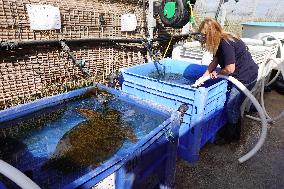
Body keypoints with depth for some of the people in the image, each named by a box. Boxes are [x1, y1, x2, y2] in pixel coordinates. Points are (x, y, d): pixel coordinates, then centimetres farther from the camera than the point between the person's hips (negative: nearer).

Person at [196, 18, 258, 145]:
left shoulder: (226, 43, -26)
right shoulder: (219, 42, 3)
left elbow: (230, 69, -26)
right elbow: (215, 61, 5)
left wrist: (217, 73, -8)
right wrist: (203, 77, 1)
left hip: (246, 77, -9)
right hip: (238, 76, 9)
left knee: (231, 106, 0)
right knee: (233, 105, 17)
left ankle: (230, 136, 19)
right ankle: (230, 129, 34)